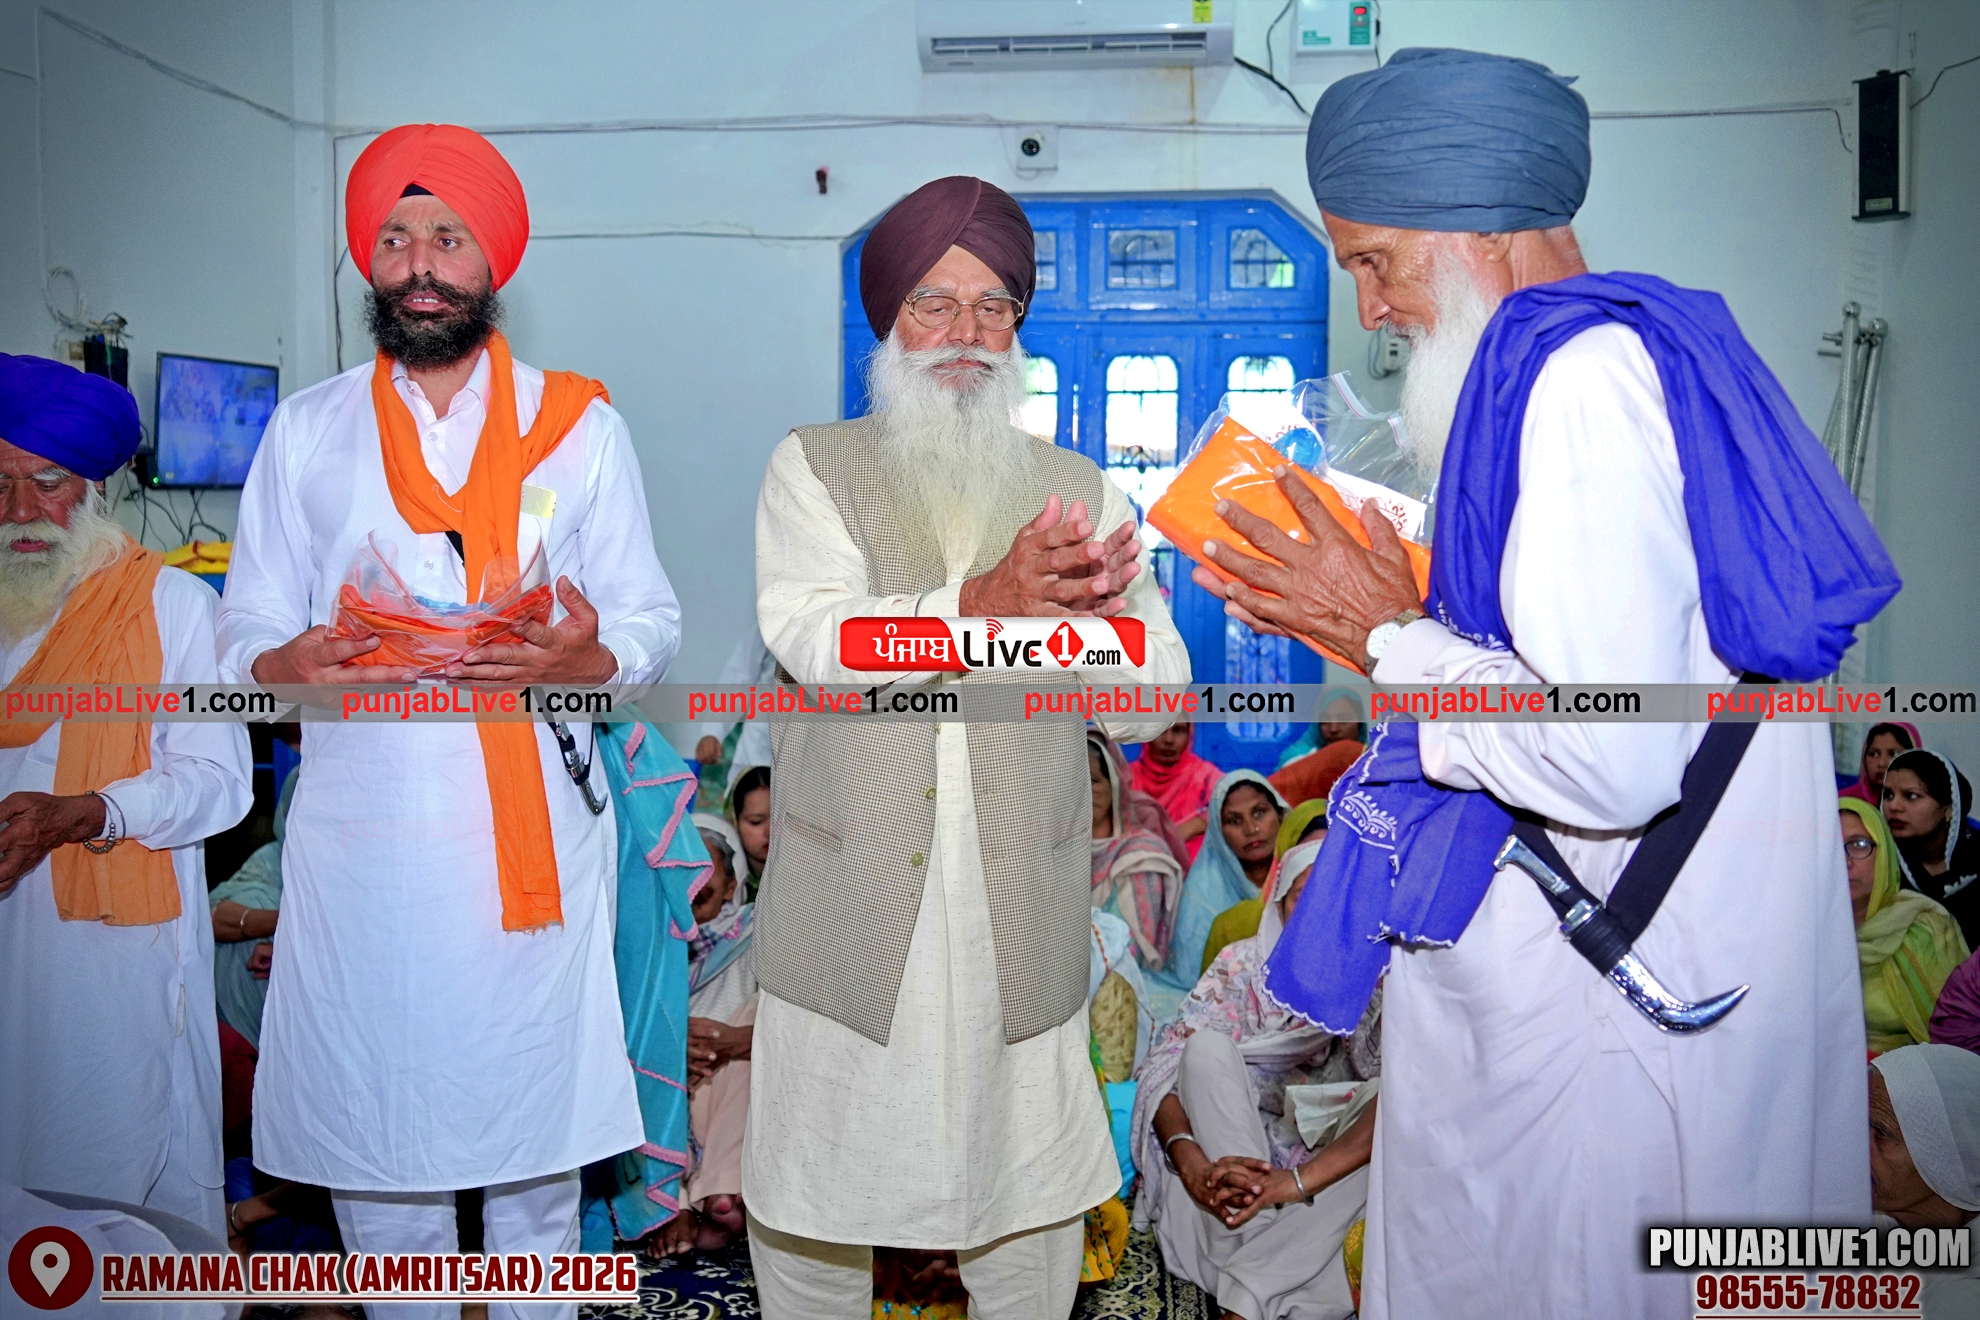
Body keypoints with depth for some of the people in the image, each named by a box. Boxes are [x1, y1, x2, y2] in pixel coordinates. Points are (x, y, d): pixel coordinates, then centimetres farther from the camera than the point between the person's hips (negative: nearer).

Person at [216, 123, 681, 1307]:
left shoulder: (579, 426, 6)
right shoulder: (306, 431, 10)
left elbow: (654, 621, 4)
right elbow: (245, 631, 8)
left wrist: (588, 657, -19)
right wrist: (287, 666, -15)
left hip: (535, 837, -1)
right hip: (359, 840, 1)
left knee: (534, 1116, 6)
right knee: (368, 1126, 8)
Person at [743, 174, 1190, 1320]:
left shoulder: (1078, 487, 10)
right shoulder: (813, 467, 5)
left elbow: (1153, 700, 4)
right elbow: (814, 639, -14)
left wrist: (1097, 615, -17)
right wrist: (985, 601, -27)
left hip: (1025, 923, 1)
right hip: (845, 914, -1)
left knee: (1032, 1203, 11)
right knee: (817, 1203, 12)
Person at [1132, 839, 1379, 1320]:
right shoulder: (1244, 965, -7)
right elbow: (1164, 1066, -13)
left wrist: (1299, 1180, -37)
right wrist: (1193, 1164, -34)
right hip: (1236, 1150, 1)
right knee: (1206, 1043, -24)